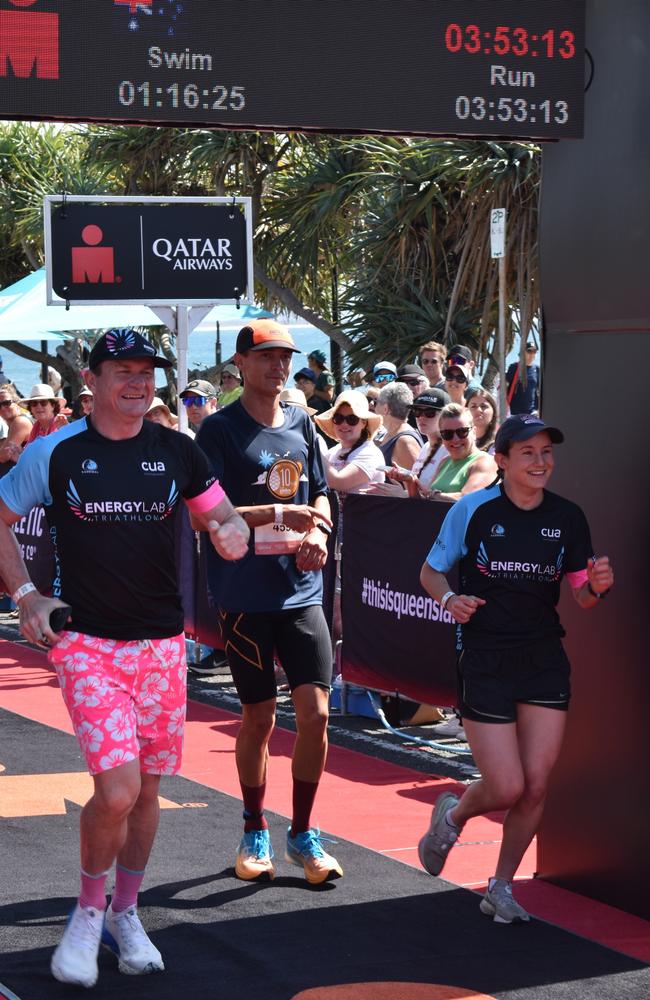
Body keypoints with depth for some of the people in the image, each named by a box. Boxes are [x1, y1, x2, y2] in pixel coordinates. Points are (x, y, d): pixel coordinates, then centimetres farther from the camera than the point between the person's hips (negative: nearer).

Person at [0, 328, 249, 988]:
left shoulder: (176, 451, 3)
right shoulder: (56, 453, -5)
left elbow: (226, 517, 10)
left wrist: (232, 533, -13)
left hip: (162, 643, 4)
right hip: (86, 642, -3)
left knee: (147, 788, 10)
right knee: (118, 790, -15)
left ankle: (125, 914, 30)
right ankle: (87, 912, 10)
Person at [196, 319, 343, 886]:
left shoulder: (302, 424, 12)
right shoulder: (220, 429, -4)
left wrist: (318, 532, -1)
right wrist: (278, 514, -16)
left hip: (302, 590, 4)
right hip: (245, 596, -4)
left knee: (315, 711, -4)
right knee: (259, 718, 5)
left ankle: (303, 835, 11)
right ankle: (255, 834, 23)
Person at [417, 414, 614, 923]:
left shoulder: (568, 517, 1)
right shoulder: (472, 510, -7)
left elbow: (581, 595, 9)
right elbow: (431, 571, 5)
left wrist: (596, 586, -14)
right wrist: (450, 599, -16)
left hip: (545, 661, 3)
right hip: (485, 662, -3)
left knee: (536, 785, -1)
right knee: (506, 789, -6)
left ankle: (501, 887, 19)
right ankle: (453, 815, 29)